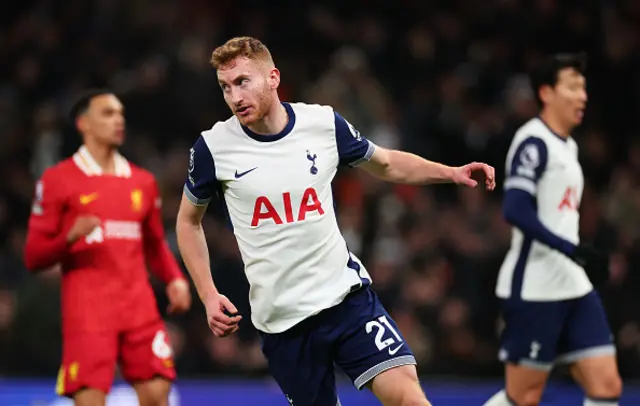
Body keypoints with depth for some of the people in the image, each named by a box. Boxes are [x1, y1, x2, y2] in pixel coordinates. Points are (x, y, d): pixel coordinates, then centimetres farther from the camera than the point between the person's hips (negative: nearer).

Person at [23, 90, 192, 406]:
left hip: (140, 307, 4)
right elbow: (33, 257, -1)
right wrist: (70, 237, -20)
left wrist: (175, 279, 5)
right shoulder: (57, 180, 1)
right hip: (87, 310, -4)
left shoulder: (143, 182, 15)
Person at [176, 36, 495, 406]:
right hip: (280, 318, 0)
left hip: (346, 294, 0)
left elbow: (387, 164, 16)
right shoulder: (213, 147, -6)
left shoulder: (324, 123, -3)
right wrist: (209, 295, 1)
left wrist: (451, 173, 2)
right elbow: (188, 221, 11)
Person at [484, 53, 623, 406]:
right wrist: (572, 249, -27)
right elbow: (515, 211, -23)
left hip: (574, 286, 9)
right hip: (533, 288, -9)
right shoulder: (533, 142, -12)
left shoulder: (567, 146, 17)